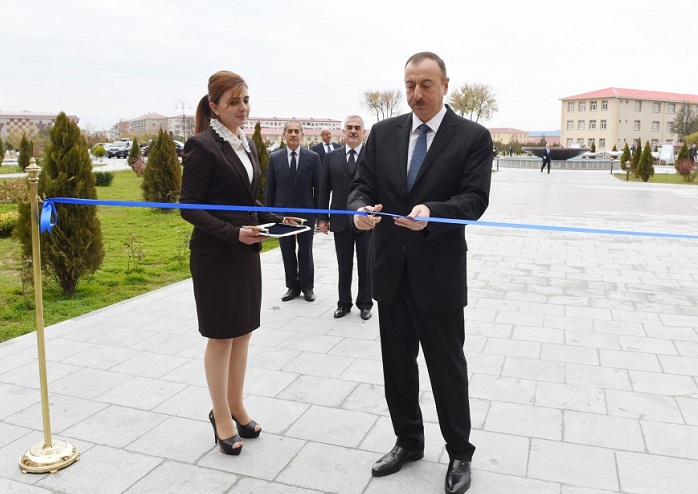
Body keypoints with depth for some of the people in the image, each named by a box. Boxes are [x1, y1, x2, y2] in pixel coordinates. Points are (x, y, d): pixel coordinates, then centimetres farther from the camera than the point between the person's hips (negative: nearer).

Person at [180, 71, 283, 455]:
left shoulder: (246, 144, 11)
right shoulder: (202, 145, -12)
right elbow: (190, 208, -15)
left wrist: (277, 219, 1)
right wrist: (233, 233, -24)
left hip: (247, 253, 7)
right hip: (215, 256, -7)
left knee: (243, 333, 14)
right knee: (221, 337, 5)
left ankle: (236, 407, 30)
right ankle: (222, 417, 21)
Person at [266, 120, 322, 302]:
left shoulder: (313, 157, -1)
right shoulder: (274, 157, 2)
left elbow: (318, 187, 0)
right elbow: (270, 188, 5)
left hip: (306, 212, -1)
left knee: (306, 252, 8)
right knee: (287, 253, 9)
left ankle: (308, 287, 21)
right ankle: (292, 286, 22)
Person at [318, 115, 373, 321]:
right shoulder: (331, 157, 6)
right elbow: (324, 189, 7)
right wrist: (322, 217, 3)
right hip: (341, 221, 2)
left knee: (365, 265, 10)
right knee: (344, 266, 12)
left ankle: (365, 304, 24)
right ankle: (344, 303, 26)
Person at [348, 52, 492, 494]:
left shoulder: (473, 137, -5)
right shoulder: (383, 133, 6)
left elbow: (474, 200, -13)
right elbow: (362, 185, 4)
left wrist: (431, 212, -31)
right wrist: (362, 208, -19)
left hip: (439, 273, -4)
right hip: (391, 270, 4)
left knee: (447, 367, 9)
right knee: (397, 365, 16)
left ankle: (459, 453, 30)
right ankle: (408, 442, 37)